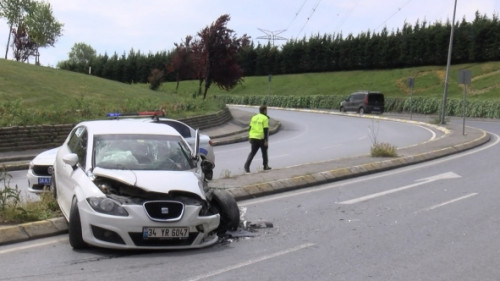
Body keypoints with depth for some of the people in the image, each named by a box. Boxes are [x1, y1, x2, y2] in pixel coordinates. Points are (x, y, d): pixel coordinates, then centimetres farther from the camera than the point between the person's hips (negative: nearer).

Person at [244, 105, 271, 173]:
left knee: (252, 152, 6)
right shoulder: (265, 118, -9)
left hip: (253, 138, 5)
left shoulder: (254, 117, 10)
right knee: (264, 152, 14)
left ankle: (247, 165, -13)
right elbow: (266, 130, -14)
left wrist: (250, 138, 17)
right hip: (261, 138, -5)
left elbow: (250, 128, 11)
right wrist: (266, 140, -14)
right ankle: (265, 166, 23)